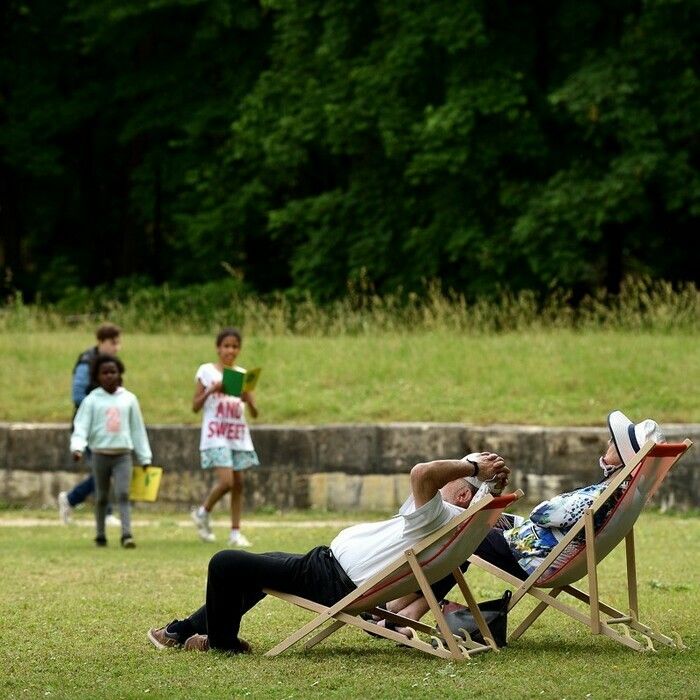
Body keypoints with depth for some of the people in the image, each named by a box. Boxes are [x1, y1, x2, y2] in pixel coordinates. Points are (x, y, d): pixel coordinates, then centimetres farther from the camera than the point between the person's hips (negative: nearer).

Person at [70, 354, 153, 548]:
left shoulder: (129, 399, 6)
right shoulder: (92, 400, 0)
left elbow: (137, 429, 12)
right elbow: (81, 426, -5)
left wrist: (144, 458, 13)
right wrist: (77, 447, -23)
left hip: (123, 454, 0)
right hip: (100, 454, 0)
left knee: (123, 494, -14)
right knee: (101, 497, 9)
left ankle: (126, 534, -22)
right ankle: (100, 535, 21)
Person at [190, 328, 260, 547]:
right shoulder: (207, 371, 0)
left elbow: (254, 413, 6)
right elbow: (195, 406, -2)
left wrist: (248, 399, -14)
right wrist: (211, 390, -16)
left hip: (239, 436, 4)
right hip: (215, 436, -4)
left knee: (238, 483, 2)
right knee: (226, 481, -16)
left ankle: (236, 532, 8)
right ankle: (203, 513, 9)